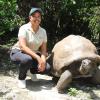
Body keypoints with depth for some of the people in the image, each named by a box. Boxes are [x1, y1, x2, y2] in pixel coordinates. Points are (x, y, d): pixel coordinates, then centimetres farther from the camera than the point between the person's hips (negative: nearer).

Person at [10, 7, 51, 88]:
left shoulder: (43, 31, -4)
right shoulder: (24, 28, -19)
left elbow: (43, 49, -5)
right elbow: (23, 46, -30)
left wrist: (43, 60, -26)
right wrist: (38, 57, -38)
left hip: (33, 55, 4)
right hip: (18, 52, -4)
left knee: (46, 68, -20)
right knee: (27, 59, -40)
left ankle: (33, 71, 15)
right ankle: (21, 78, -9)